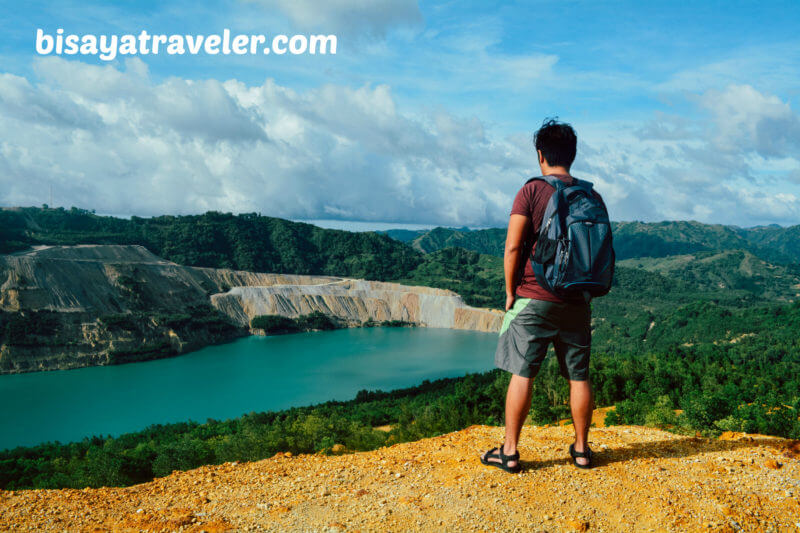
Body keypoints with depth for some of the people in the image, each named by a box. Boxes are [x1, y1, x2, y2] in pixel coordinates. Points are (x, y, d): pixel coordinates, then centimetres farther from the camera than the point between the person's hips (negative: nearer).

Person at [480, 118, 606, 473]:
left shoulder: (531, 191, -7)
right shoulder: (592, 196, 6)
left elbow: (512, 248, -13)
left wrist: (510, 292, -3)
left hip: (533, 298, -4)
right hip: (576, 301, 4)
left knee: (522, 373, 1)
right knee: (579, 376, 11)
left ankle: (509, 451, 6)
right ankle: (581, 449, 20)